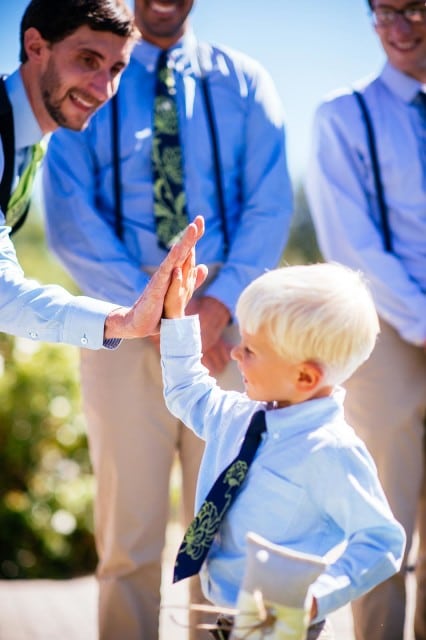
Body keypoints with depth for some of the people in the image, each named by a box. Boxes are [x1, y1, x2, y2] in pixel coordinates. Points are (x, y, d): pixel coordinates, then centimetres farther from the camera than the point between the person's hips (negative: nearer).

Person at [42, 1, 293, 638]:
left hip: (227, 326, 1)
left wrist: (219, 301, -12)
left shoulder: (245, 83, 11)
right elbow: (69, 218, -1)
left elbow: (270, 206, 3)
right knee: (130, 528, 0)